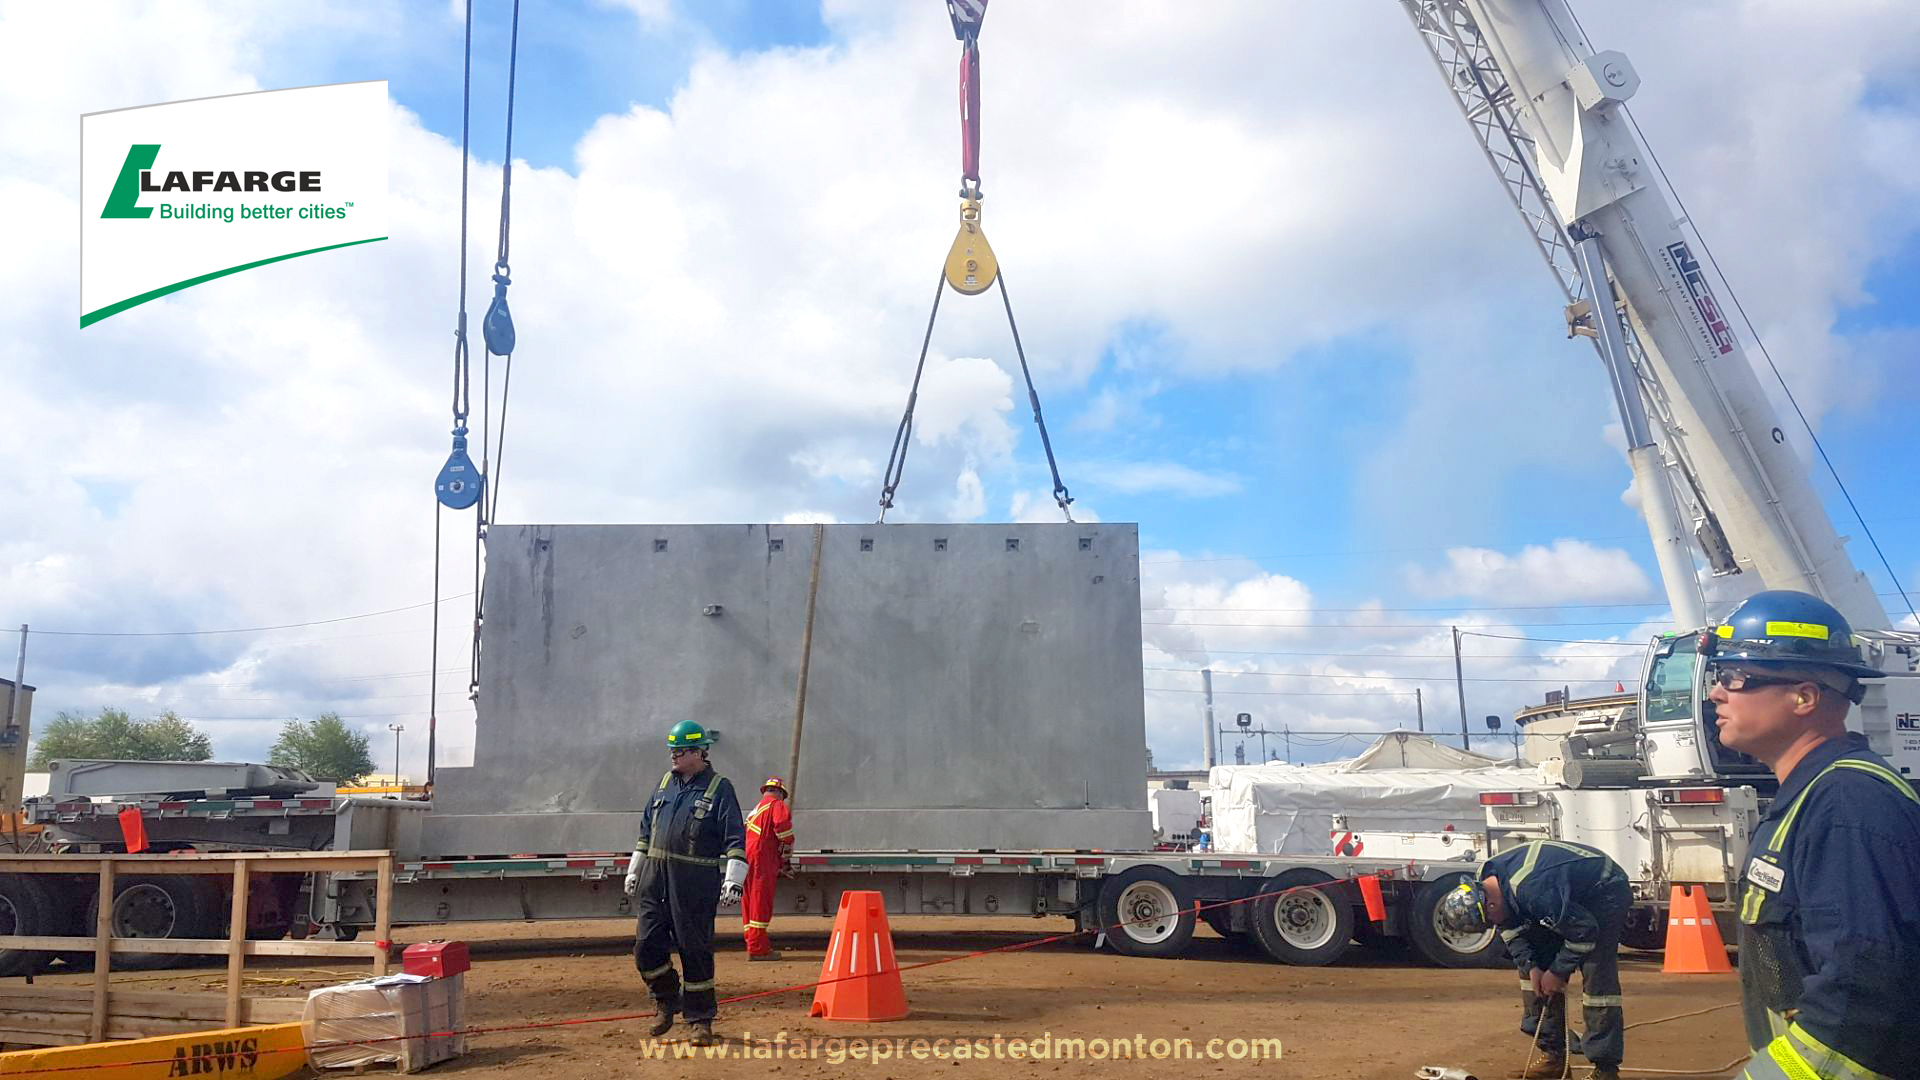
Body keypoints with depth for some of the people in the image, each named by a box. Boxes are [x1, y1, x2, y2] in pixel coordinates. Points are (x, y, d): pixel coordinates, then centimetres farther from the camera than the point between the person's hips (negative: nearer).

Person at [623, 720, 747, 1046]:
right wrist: (634, 871, 20)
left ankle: (701, 1020, 12)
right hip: (654, 877, 5)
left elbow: (736, 838, -8)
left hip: (696, 882, -5)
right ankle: (667, 1002, 26)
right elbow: (646, 830, 21)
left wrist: (733, 879, -17)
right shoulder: (665, 783, 14)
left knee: (695, 949, -1)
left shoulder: (719, 788, -4)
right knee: (647, 946, 4)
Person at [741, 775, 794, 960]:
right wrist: (786, 855, -2)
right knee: (761, 902, -7)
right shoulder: (777, 805, 1)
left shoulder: (756, 809, 26)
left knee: (750, 901, 12)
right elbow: (783, 824, -17)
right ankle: (758, 948, -8)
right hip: (762, 856, -8)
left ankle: (753, 945, 19)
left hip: (746, 856, 8)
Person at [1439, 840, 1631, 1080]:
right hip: (1570, 895, 9)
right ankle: (1553, 1054, 8)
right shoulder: (1485, 882, -13)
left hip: (1606, 891, -9)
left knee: (1597, 976, -18)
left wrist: (1558, 972, -17)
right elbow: (1511, 928, 3)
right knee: (1533, 959, 2)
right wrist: (1530, 967, -10)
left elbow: (1584, 931, -29)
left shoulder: (1531, 890, -40)